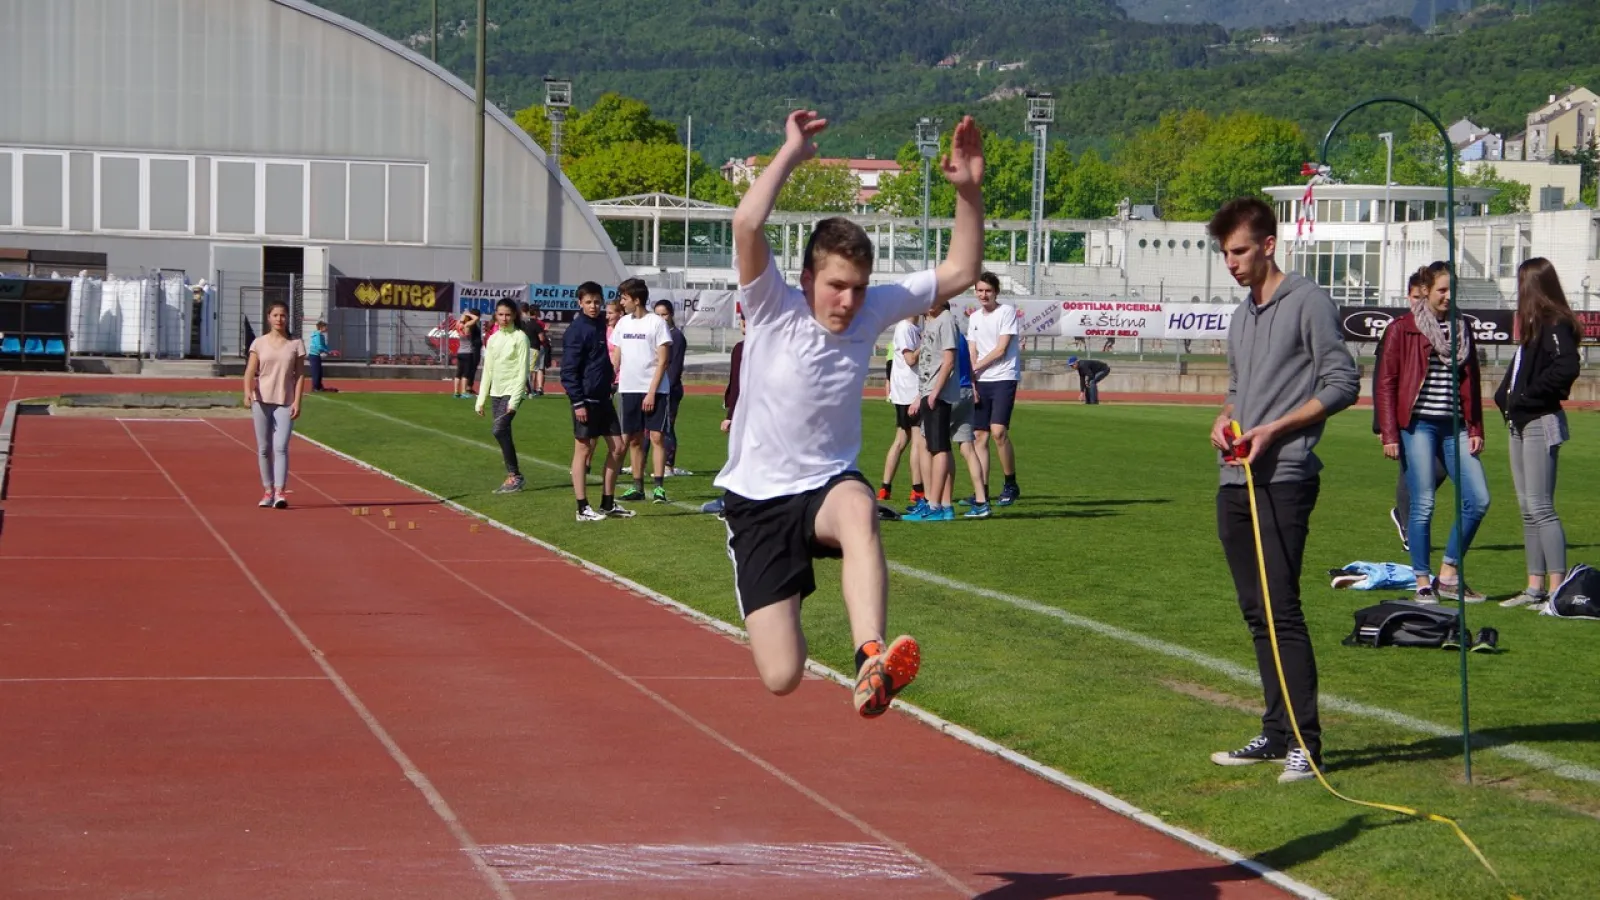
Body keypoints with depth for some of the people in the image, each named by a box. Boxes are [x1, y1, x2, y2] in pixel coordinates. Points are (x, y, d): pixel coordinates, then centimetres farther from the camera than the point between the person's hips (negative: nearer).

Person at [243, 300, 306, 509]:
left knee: (280, 448, -13)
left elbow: (299, 375, 3)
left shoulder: (296, 344, 4)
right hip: (262, 400, 2)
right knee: (264, 449, 6)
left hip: (285, 403, -2)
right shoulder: (259, 343, 5)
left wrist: (297, 401, -6)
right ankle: (267, 491, 14)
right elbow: (250, 371, -2)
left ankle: (279, 492, -18)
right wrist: (248, 392, -20)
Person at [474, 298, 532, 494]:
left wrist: (515, 399, -17)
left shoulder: (520, 338, -6)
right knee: (503, 434, 5)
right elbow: (487, 370, 16)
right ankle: (512, 477, 10)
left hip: (512, 391, -7)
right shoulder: (493, 339, 12)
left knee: (499, 429, -20)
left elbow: (523, 370, -11)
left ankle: (514, 475, -12)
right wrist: (481, 399, 12)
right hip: (496, 392, 7)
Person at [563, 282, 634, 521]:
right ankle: (583, 508, 2)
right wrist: (577, 402, -18)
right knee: (584, 450, -2)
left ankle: (608, 504, 18)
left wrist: (610, 382, 12)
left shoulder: (600, 324, 11)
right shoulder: (576, 330, -12)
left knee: (617, 447, 9)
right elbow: (568, 370, -15)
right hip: (586, 400, -8)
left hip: (603, 398, 8)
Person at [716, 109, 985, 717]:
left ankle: (870, 663, -56)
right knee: (782, 678, -8)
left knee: (858, 508, -40)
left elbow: (960, 272, 3)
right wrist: (792, 152, -22)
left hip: (829, 484, 2)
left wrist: (969, 192, -11)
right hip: (759, 500, -2)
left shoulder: (872, 312, -1)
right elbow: (746, 225, -30)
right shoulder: (774, 312, -12)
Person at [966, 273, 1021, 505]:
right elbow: (972, 354, 13)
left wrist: (975, 368, -2)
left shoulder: (1007, 311, -3)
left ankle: (1010, 485, -5)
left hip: (1004, 379, -6)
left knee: (998, 430, -18)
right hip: (981, 381, 6)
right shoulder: (974, 318, 15)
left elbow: (1001, 349, -8)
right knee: (979, 435, 1)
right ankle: (982, 490, 5)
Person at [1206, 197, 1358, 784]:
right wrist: (1223, 421, 6)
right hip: (1235, 481, 8)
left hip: (1283, 480, -8)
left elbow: (1342, 384, -9)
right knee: (1256, 614, 10)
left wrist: (1274, 429, -15)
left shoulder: (1307, 302, -5)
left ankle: (1306, 741, -10)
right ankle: (1277, 733, 16)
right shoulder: (1241, 317, 20)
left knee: (1282, 612, -12)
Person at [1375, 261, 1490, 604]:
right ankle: (1423, 583, 4)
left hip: (1455, 426, 5)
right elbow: (1386, 382, -1)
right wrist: (1389, 434, -7)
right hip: (1418, 424, -5)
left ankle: (1448, 576, 10)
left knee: (1479, 499, -2)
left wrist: (1476, 429, 11)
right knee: (1423, 504, -6)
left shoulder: (1461, 329, 15)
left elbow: (1471, 382, 19)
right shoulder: (1402, 328, 0)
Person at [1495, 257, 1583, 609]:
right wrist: (1506, 396, 3)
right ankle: (1535, 587, 15)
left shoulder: (1555, 323, -13)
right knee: (1528, 510, 11)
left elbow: (1566, 368, -26)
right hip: (1521, 423, 10)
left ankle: (1557, 589, -12)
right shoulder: (1533, 324, 16)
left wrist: (1527, 395, -18)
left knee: (1540, 508, -12)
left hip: (1541, 422, -10)